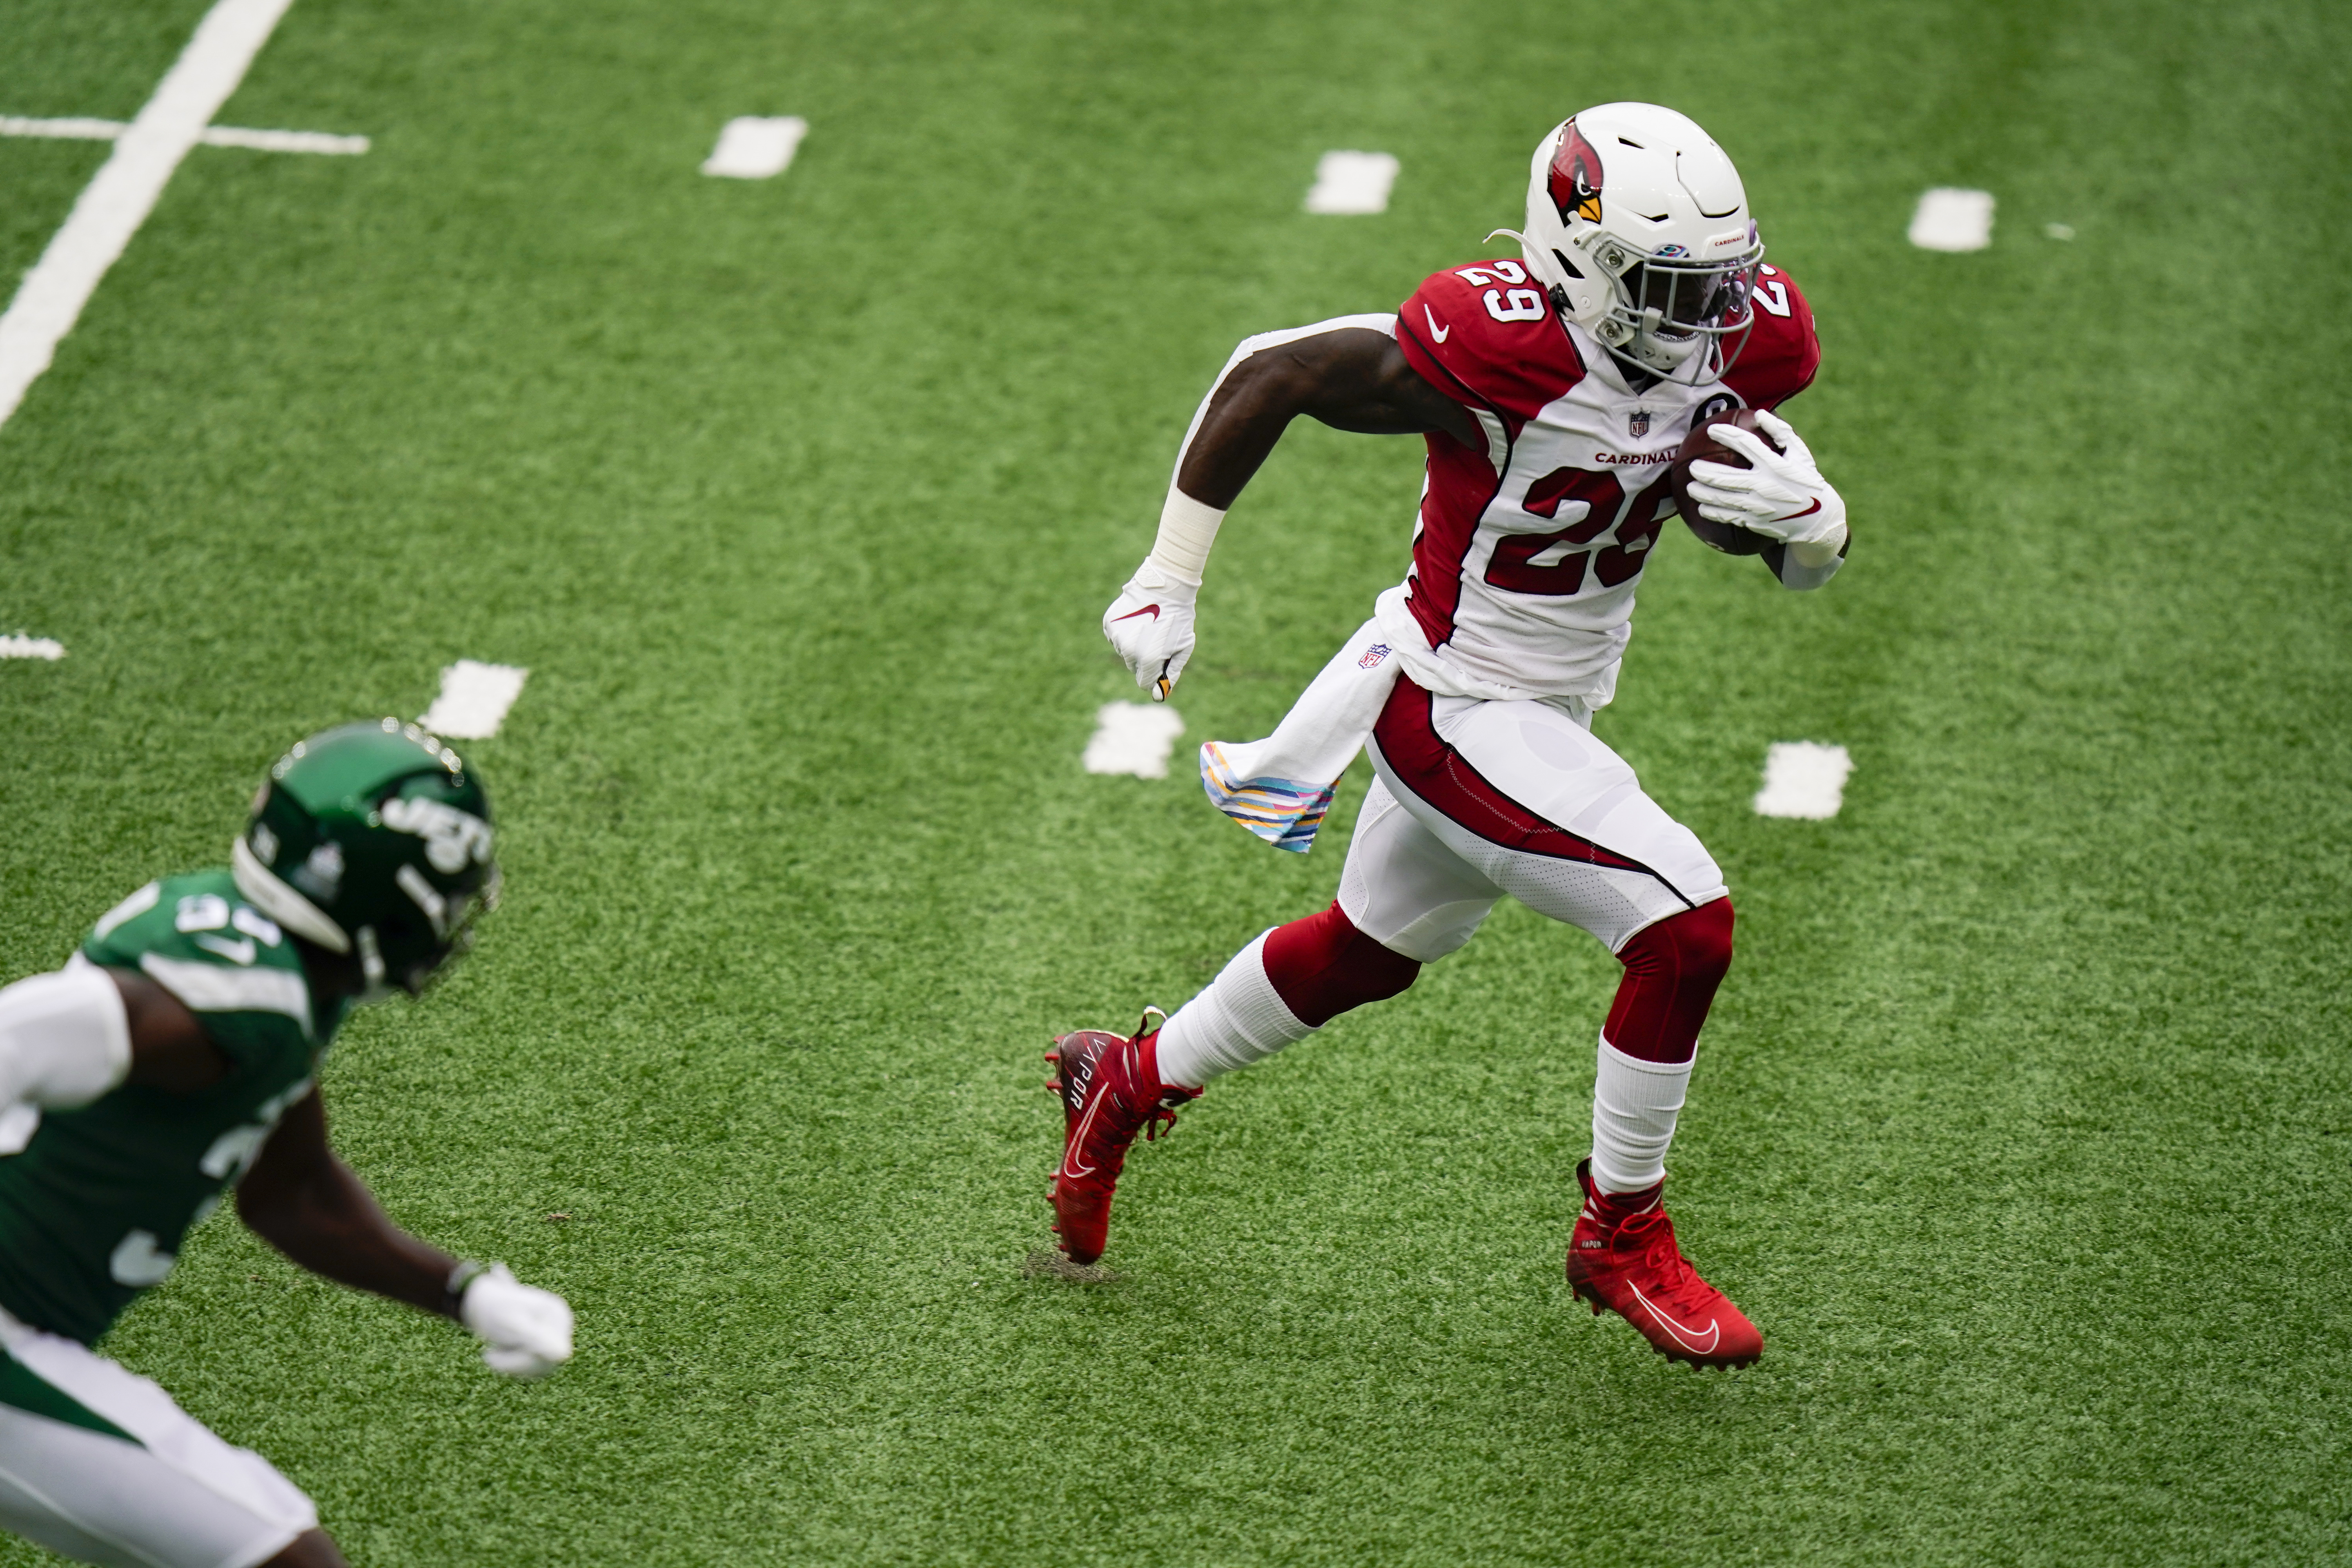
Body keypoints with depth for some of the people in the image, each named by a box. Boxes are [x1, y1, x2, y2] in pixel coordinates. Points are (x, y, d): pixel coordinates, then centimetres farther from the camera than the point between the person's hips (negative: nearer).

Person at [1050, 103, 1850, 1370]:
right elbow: (1266, 376, -17)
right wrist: (1166, 585, -11)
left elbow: (1803, 560, 3)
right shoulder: (1505, 349, -28)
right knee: (1685, 929, -16)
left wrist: (1804, 514, -24)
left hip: (1545, 707, 8)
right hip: (1457, 718, -8)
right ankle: (1623, 1239, 4)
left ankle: (1131, 1080, 49)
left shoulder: (1737, 338, -8)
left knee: (1367, 952, 27)